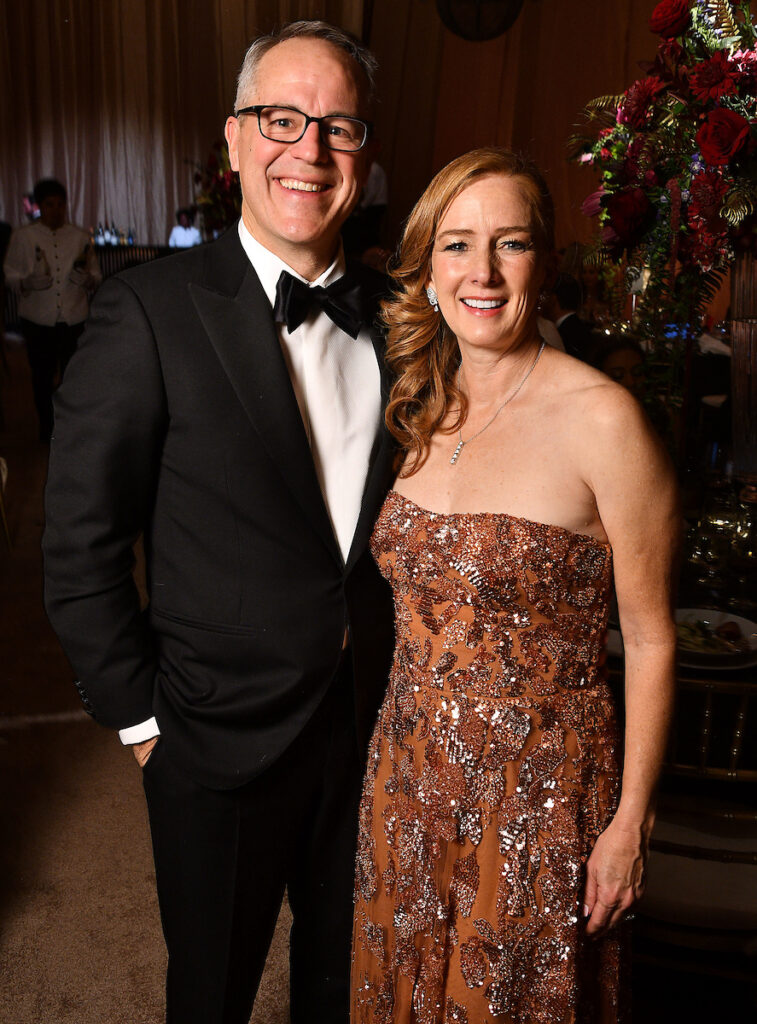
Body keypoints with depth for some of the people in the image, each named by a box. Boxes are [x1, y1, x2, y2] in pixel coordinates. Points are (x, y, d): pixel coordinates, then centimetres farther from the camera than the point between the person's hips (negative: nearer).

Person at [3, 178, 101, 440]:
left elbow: (96, 277, 10)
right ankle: (46, 426, 24)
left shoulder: (80, 236, 7)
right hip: (38, 319, 0)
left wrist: (86, 278, -13)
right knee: (42, 376, 7)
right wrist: (28, 283, -18)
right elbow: (11, 275, 3)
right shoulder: (23, 236, 3)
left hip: (74, 318, 1)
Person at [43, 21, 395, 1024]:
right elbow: (81, 547, -12)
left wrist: (400, 688, 5)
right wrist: (139, 716, -8)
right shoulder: (151, 310, -15)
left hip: (371, 724, 4)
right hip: (219, 741, -4)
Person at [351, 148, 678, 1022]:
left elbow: (649, 639, -12)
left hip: (540, 788, -5)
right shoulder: (420, 411, 1)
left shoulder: (600, 419, -18)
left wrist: (631, 821, -8)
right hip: (407, 776, 6)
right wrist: (401, 746, 12)